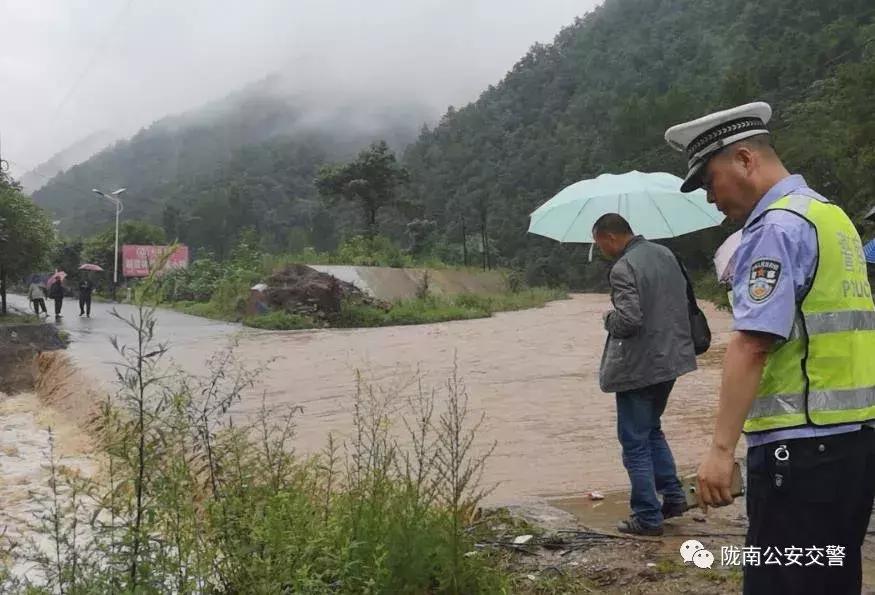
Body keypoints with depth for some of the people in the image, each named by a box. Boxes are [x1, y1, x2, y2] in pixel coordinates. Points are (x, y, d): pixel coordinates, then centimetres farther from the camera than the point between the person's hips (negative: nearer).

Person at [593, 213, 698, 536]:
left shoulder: (623, 269, -20)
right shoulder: (666, 254, 7)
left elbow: (628, 320, -26)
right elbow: (683, 298, 16)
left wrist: (609, 319, -6)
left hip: (638, 367, -9)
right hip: (671, 359, 9)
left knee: (635, 443, 4)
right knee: (652, 430, 25)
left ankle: (647, 517, 11)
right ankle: (673, 496, 26)